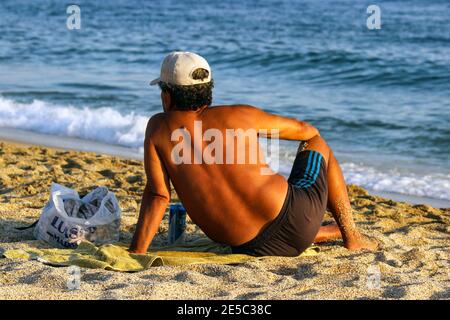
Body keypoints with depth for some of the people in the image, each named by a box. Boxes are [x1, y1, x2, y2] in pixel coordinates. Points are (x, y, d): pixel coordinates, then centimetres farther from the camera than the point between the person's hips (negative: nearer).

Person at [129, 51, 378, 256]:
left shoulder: (158, 128, 1)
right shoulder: (238, 115, 2)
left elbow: (157, 195, -8)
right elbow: (303, 129, 17)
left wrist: (135, 255, -6)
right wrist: (310, 134, 41)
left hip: (251, 249, 1)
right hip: (295, 217, -1)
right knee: (317, 144, 29)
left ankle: (338, 232, 44)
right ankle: (351, 236, 33)